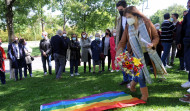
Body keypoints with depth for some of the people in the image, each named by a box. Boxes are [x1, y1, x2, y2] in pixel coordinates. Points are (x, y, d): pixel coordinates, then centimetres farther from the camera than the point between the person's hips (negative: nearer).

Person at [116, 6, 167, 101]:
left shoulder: (147, 23, -9)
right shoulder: (128, 28, -4)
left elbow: (156, 37, -4)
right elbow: (123, 42, -5)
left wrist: (152, 44, -26)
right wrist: (119, 51, -22)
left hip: (148, 53, 0)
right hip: (136, 54, 0)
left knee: (141, 71, -1)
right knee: (140, 72, -6)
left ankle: (133, 83, 29)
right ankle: (144, 95, 12)